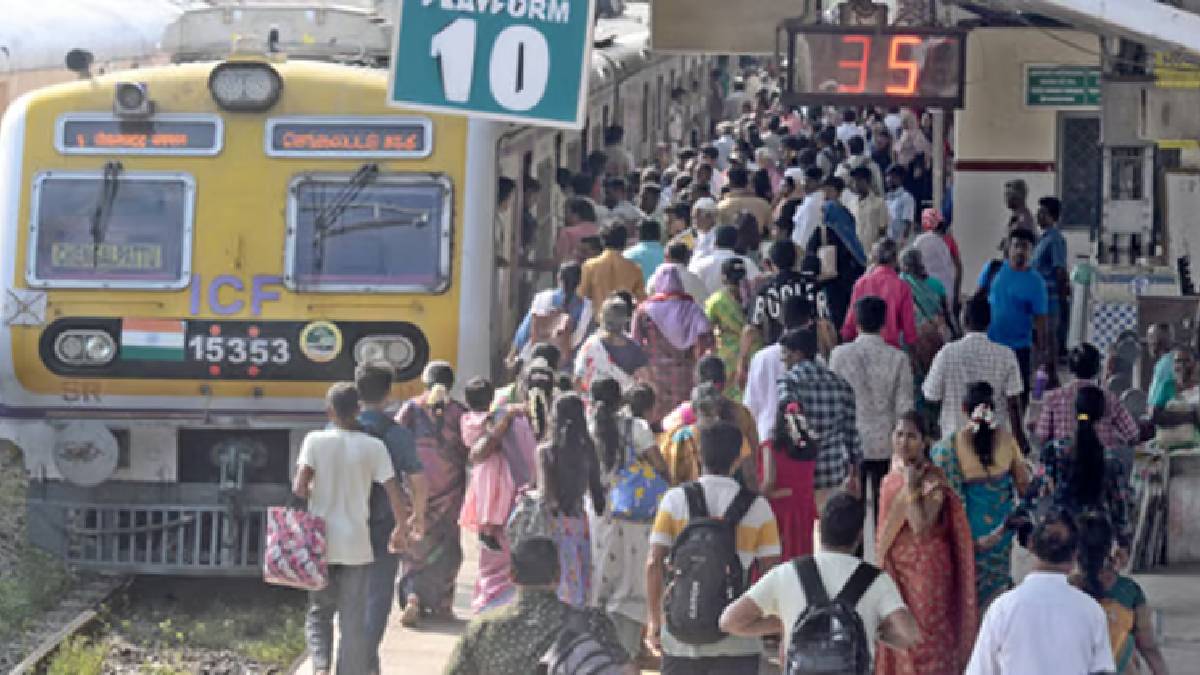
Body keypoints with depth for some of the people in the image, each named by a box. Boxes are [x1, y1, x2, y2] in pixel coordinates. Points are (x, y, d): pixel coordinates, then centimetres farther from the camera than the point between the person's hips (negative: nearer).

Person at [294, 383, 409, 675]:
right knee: (354, 621, 7)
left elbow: (299, 489, -12)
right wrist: (400, 530, 7)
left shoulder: (315, 440, -5)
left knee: (319, 611, 16)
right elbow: (394, 492, -8)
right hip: (356, 544, -1)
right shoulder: (373, 447, -4)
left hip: (320, 543, 1)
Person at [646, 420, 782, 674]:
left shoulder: (675, 500, -1)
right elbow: (771, 569, -3)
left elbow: (654, 563, -5)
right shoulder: (758, 507, -2)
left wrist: (653, 618, 4)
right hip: (737, 641, -1)